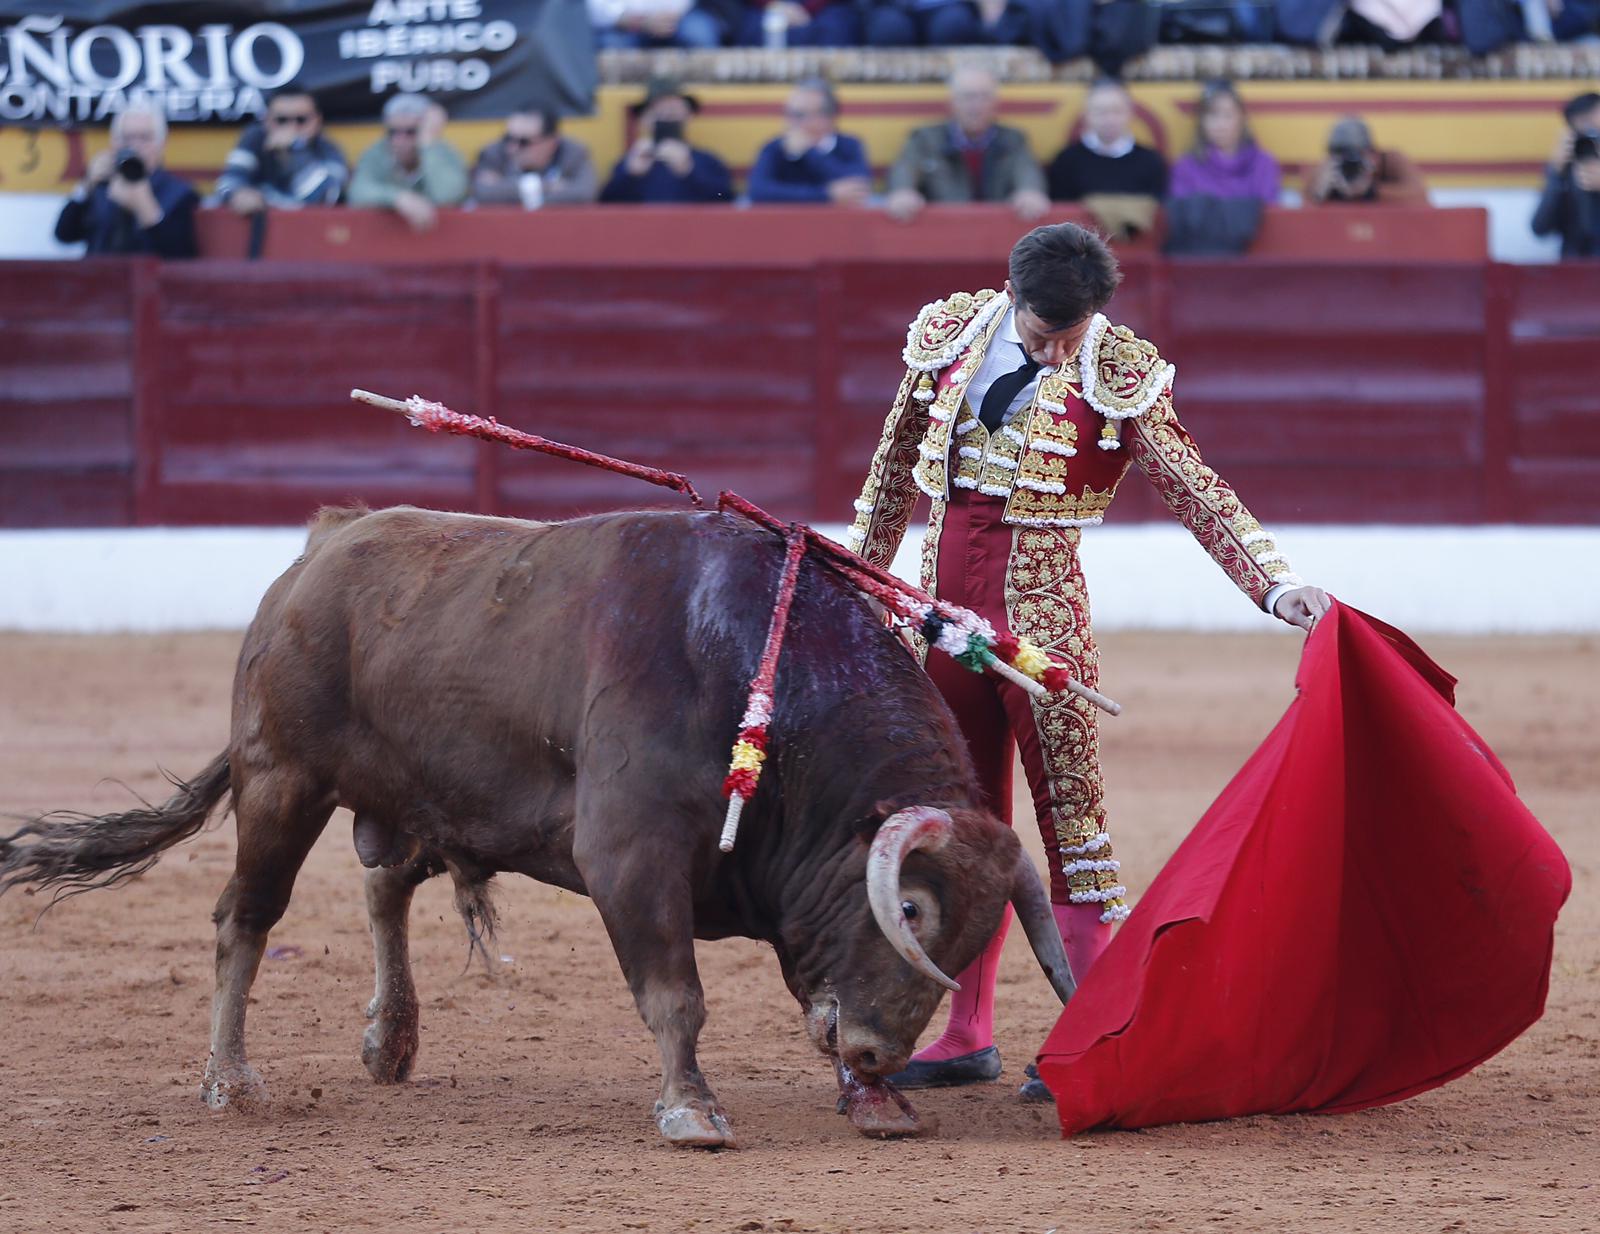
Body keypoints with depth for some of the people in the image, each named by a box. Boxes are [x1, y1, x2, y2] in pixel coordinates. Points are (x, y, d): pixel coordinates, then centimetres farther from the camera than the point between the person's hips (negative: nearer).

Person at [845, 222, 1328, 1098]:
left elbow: (1199, 493, -8)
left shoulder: (1119, 375, -7)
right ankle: (968, 1037, 15)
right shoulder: (952, 335, 3)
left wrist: (1277, 585, -20)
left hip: (1040, 606, -4)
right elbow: (894, 465, 15)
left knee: (1070, 813, -6)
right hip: (940, 597, 4)